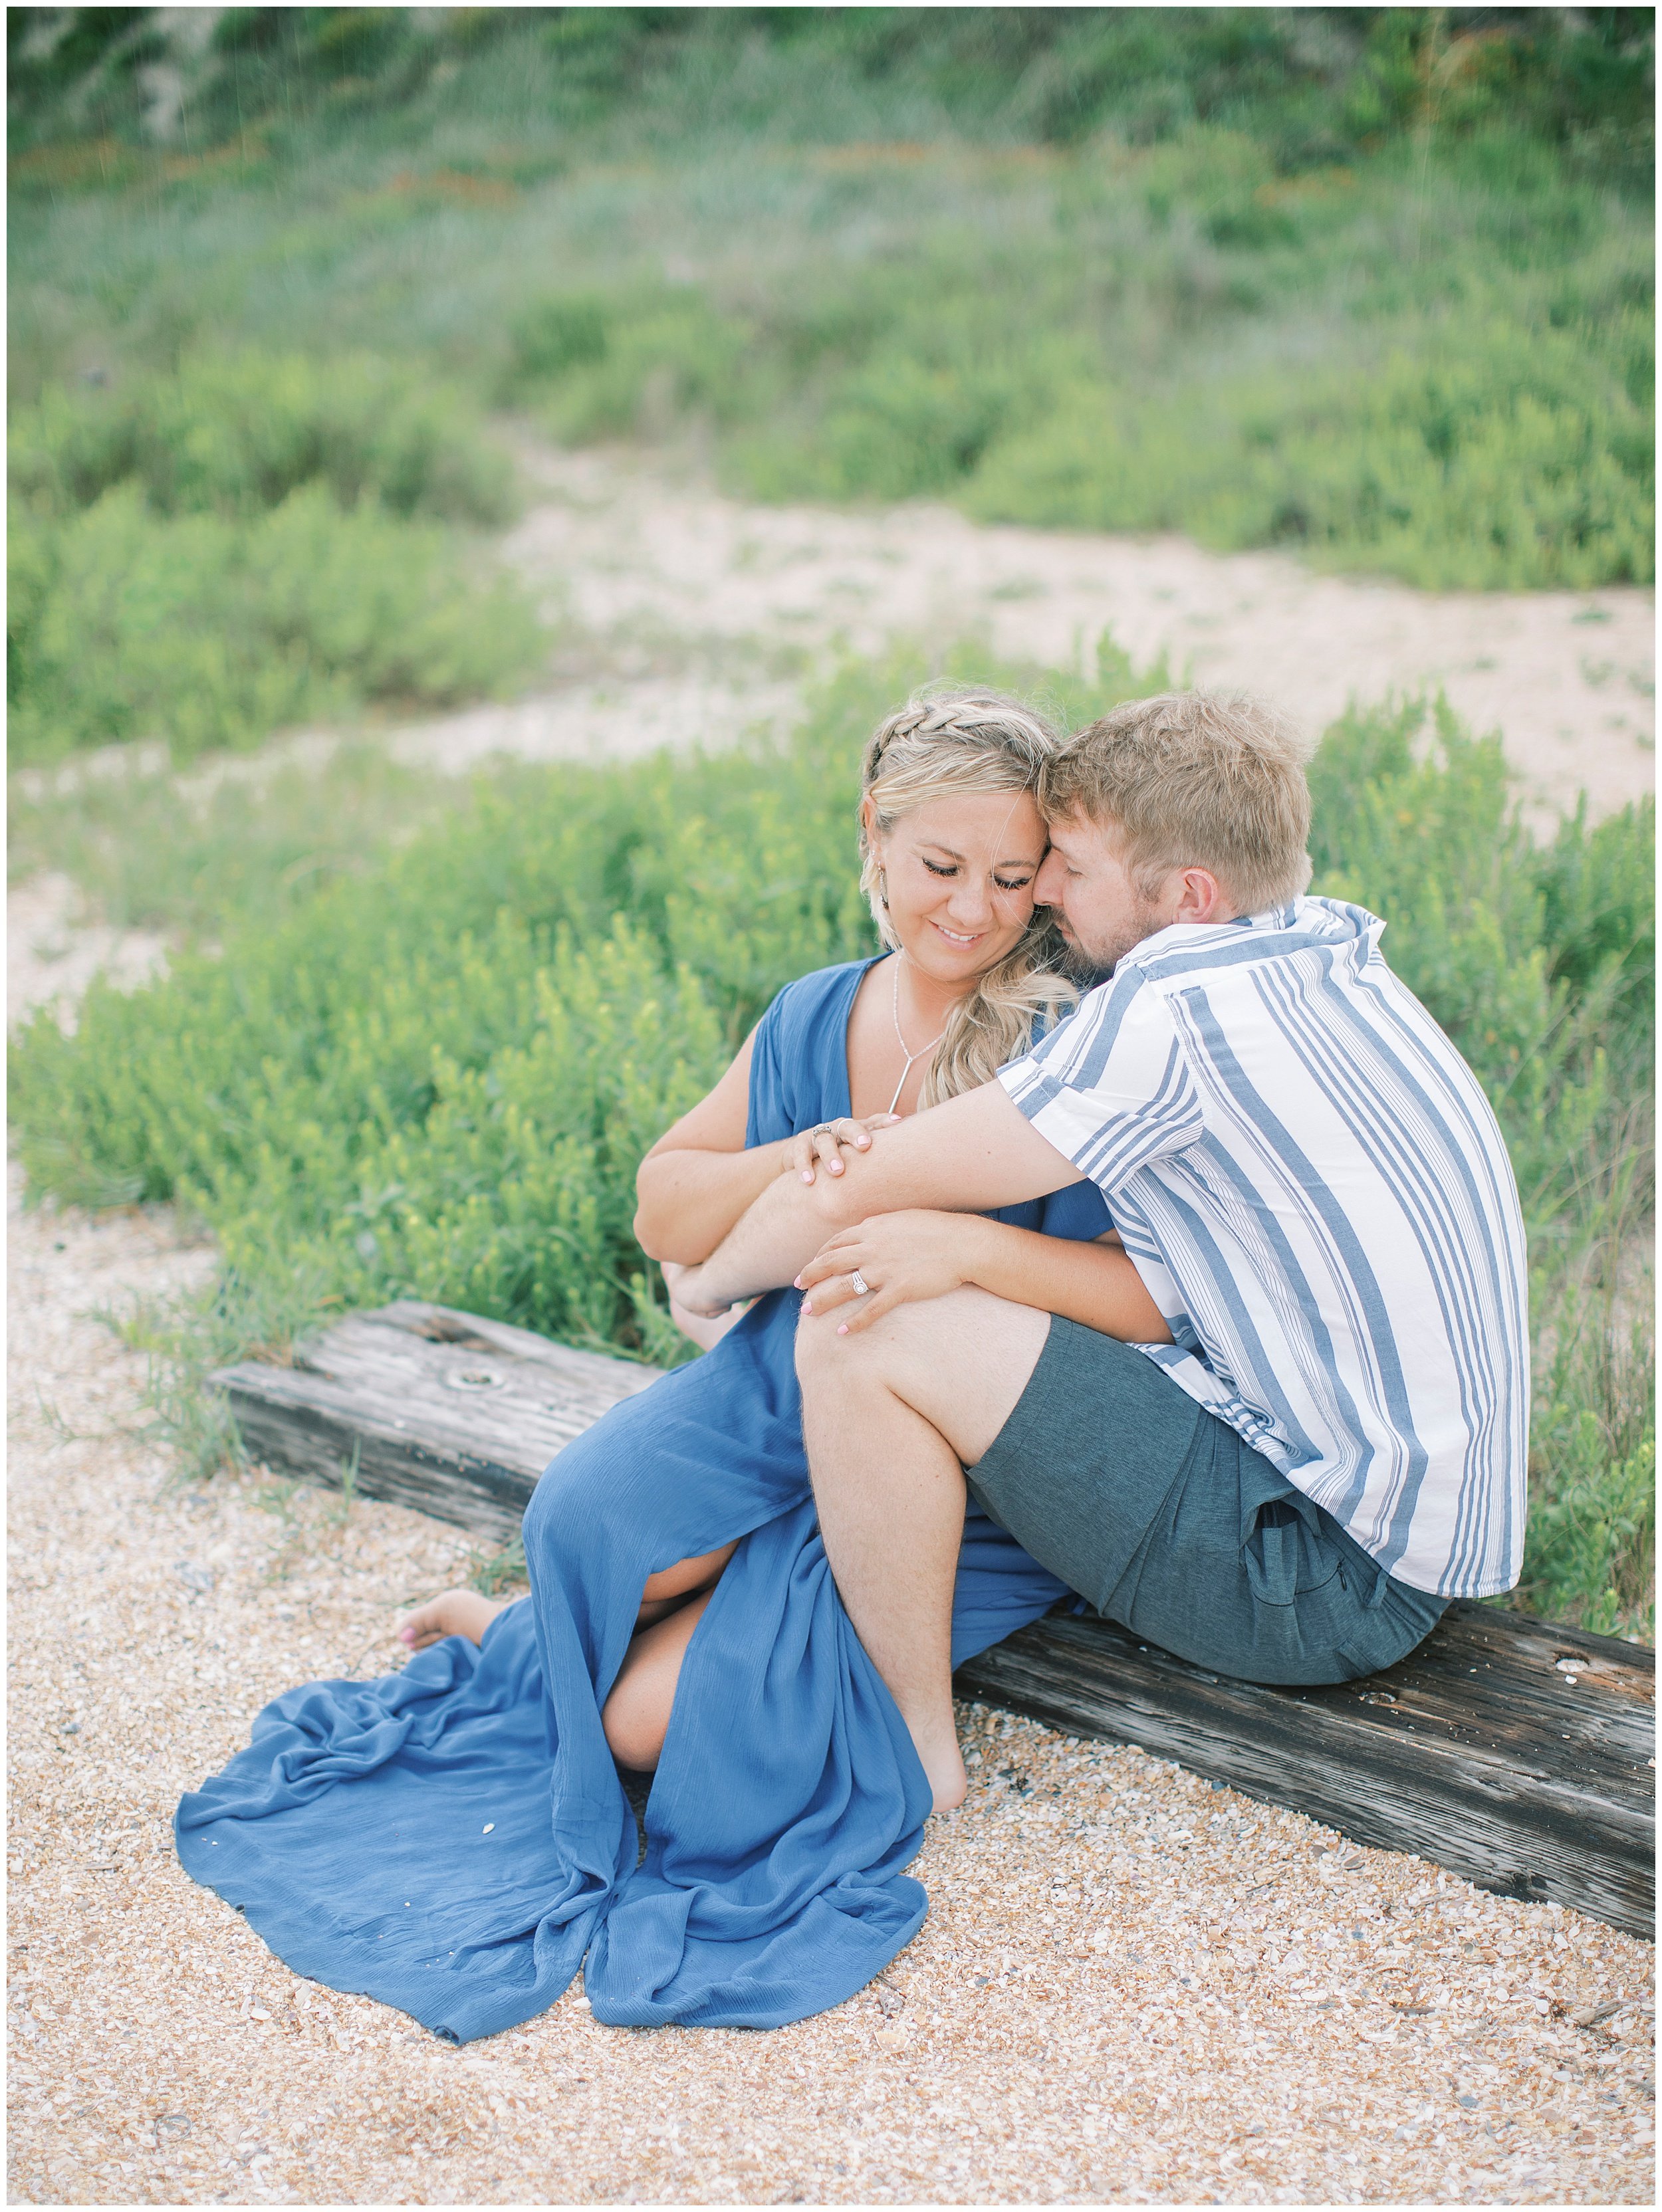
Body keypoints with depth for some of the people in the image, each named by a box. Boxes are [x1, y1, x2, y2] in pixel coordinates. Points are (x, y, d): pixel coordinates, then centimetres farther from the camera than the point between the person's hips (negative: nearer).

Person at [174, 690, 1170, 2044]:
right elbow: (665, 1209, 7)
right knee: (583, 1519, -24)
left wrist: (956, 1238, -38)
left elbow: (1161, 1293, -24)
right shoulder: (814, 1020, 3)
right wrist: (796, 1162, -14)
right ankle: (522, 1634, 10)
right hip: (790, 1388, 5)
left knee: (661, 1711, -17)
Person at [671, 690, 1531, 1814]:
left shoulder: (1172, 1014, -22)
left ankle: (921, 1752, 1)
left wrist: (705, 1286, 4)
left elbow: (842, 1199, -14)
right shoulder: (1324, 953, 6)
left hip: (1326, 1573, -10)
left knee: (866, 1333, -16)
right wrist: (978, 1258, 3)